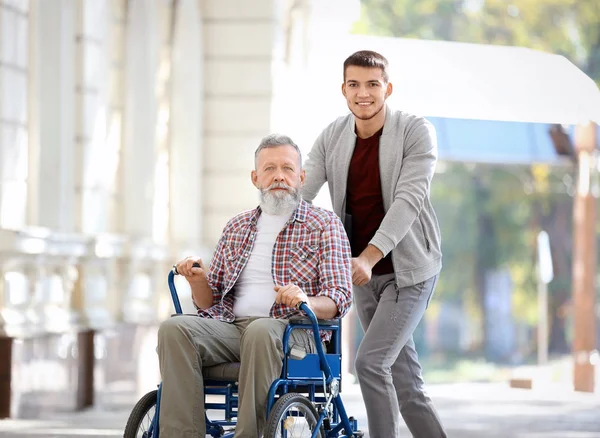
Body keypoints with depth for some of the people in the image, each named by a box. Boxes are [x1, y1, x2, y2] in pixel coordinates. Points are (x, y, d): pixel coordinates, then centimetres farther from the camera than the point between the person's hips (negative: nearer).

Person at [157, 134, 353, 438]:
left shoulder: (325, 225, 10)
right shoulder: (236, 228, 24)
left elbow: (340, 298, 0)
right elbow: (210, 302, 24)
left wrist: (308, 302, -23)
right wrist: (198, 281, 0)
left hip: (295, 330, -4)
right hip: (232, 326, 4)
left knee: (261, 331, -40)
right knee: (174, 329, -26)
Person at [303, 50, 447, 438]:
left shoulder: (416, 131, -13)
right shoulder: (332, 138, 0)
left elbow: (408, 200, -23)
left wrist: (369, 256, -36)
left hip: (409, 270, -5)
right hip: (364, 273, 5)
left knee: (371, 360, -18)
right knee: (403, 380, 9)